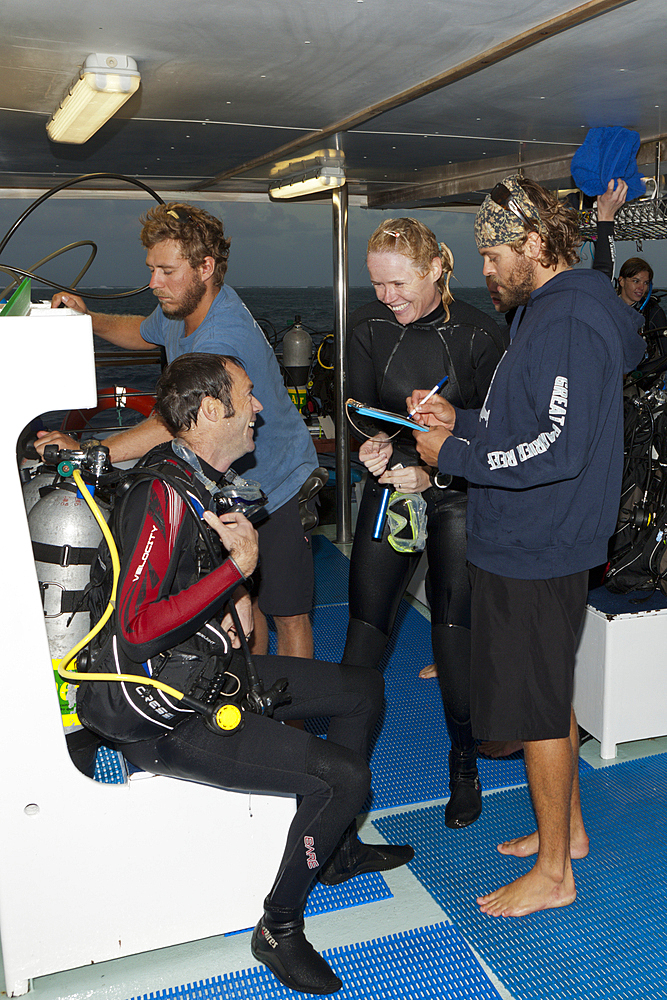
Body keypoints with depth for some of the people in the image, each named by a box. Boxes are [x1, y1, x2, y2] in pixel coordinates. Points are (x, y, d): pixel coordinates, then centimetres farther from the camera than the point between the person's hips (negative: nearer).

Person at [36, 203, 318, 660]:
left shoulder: (224, 338, -33)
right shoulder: (180, 307, -3)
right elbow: (144, 332, 22)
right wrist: (89, 319, 5)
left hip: (276, 484, -9)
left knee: (287, 613, 1)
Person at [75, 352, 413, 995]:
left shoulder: (201, 481, 7)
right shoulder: (162, 495, -24)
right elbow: (136, 630, -30)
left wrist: (235, 601, 5)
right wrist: (238, 567, -25)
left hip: (208, 670, 10)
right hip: (163, 712, -10)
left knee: (363, 689, 14)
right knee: (343, 776, -18)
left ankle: (338, 848, 29)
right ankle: (278, 931, 5)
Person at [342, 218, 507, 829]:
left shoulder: (478, 334, -10)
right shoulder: (368, 327, 0)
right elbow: (361, 407, 1)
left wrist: (432, 473, -22)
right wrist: (376, 445, -22)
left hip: (456, 497, -2)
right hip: (389, 490, 3)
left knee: (455, 629, 1)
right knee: (366, 622, 1)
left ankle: (464, 763, 20)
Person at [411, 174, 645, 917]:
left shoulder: (569, 321, -18)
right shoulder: (548, 311, 15)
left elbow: (560, 447, -25)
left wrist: (455, 455, -17)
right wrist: (460, 421, 7)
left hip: (535, 550, -10)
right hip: (528, 542, 10)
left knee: (536, 706, 1)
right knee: (548, 696, 20)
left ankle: (553, 874, 18)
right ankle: (566, 827, 38)